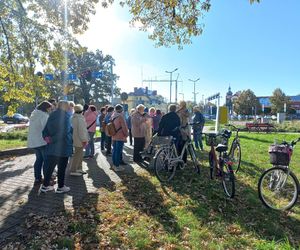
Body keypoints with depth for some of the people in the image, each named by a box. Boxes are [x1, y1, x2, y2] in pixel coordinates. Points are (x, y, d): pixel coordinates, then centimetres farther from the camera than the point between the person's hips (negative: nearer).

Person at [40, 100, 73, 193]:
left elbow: (45, 130, 8)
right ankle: (60, 187, 17)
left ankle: (45, 185, 25)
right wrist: (52, 139, -16)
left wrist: (46, 137, -4)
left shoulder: (52, 116, 8)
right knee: (62, 167, 6)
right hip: (63, 147, -6)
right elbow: (65, 132, -24)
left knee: (50, 166, 16)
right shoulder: (65, 116, -15)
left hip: (52, 146, 7)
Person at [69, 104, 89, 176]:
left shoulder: (74, 117, 10)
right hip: (79, 140, -10)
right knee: (77, 155, -2)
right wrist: (84, 140, -18)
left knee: (80, 154, 19)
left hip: (76, 139, 10)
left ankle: (79, 168, 29)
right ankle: (73, 170, 5)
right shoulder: (80, 118, -19)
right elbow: (81, 130, -23)